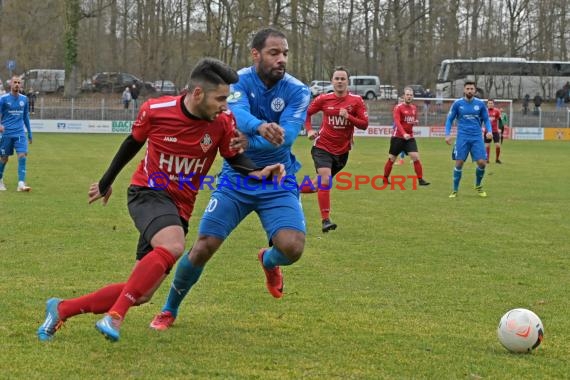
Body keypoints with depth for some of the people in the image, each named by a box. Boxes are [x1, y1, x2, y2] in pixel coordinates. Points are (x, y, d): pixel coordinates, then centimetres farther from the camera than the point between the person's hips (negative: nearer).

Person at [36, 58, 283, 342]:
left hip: (179, 207, 4)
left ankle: (62, 310, 16)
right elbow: (132, 143, 6)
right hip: (148, 192, -4)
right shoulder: (155, 110, -12)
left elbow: (235, 159, 4)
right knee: (173, 246, -36)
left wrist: (259, 172, -18)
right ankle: (115, 316, -32)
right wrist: (106, 182, 19)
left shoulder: (223, 121, -9)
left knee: (140, 294, 1)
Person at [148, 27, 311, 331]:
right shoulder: (240, 81, -10)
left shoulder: (297, 92, -8)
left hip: (278, 182, 0)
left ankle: (269, 260, 19)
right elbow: (237, 114, -32)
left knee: (292, 247, -21)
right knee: (203, 247, -6)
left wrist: (248, 145, -36)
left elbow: (287, 135, -23)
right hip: (236, 179, 0)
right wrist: (260, 126, -53)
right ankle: (169, 310, 19)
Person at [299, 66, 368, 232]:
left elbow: (364, 124, -9)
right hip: (323, 147, -2)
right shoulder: (323, 99, -4)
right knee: (325, 180, -20)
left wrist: (348, 116, -24)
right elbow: (306, 113, 10)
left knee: (323, 182, 15)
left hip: (342, 150, 2)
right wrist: (309, 130, -6)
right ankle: (325, 220, -17)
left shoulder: (356, 101, -5)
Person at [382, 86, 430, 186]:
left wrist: (415, 122, -2)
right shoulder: (398, 108, -10)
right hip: (398, 137, -4)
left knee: (416, 157, -10)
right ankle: (385, 179, 20)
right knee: (391, 159, 5)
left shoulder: (414, 108, 9)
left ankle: (420, 179, -8)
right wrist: (404, 134, -36)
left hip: (409, 137, 4)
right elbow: (397, 122, -22)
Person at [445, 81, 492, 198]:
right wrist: (447, 134, -4)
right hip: (462, 137, -1)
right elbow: (449, 119, 7)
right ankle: (455, 190, 7)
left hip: (477, 137, 1)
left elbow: (486, 119, 12)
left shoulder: (480, 104, 4)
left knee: (482, 163, -7)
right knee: (459, 163, -7)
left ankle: (478, 186, 19)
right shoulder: (457, 103, 1)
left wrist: (489, 131, -6)